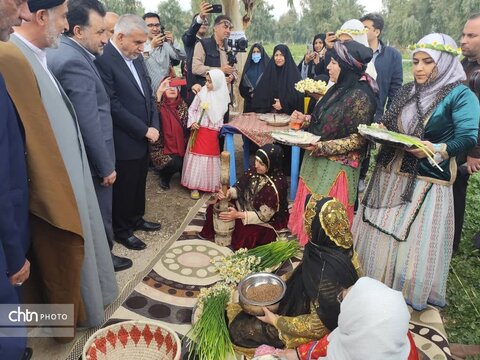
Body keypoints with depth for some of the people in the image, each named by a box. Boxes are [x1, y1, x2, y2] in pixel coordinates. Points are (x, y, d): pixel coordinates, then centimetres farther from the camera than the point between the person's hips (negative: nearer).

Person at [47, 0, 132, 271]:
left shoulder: (60, 52, 7)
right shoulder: (74, 61, -25)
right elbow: (89, 124, -26)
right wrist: (106, 167, -19)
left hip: (79, 156, 10)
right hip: (91, 159, -9)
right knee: (99, 214, 11)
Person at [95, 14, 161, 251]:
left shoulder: (136, 57, 8)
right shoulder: (103, 60, -18)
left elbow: (148, 94, 12)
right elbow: (113, 106, -21)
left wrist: (154, 126, -1)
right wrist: (144, 130, -16)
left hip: (143, 137, 8)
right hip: (124, 141, -8)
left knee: (139, 183, 21)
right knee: (123, 188, 9)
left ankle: (136, 218, 41)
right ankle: (122, 230, 28)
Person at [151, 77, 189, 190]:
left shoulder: (182, 105, 4)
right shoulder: (160, 105, -10)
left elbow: (186, 127, 9)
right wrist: (159, 93, -40)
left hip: (180, 147, 5)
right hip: (161, 147, -4)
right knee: (175, 163, -27)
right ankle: (164, 177, 7)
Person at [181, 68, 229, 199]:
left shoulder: (223, 97, 2)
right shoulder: (202, 93, -4)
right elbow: (191, 109, 1)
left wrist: (220, 129, 10)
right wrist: (192, 122, -11)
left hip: (213, 133, 2)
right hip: (199, 131, -2)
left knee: (211, 157, 8)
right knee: (197, 157, 0)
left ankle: (212, 185, 22)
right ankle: (195, 186, 8)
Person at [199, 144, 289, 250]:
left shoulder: (275, 186, -31)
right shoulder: (254, 172, -13)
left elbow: (264, 216, -27)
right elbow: (239, 188, -2)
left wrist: (238, 215, -30)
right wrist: (228, 193, -25)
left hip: (269, 220, -7)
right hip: (247, 206, 7)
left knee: (246, 235, -31)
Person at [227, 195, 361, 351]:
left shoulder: (328, 272, -38)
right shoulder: (339, 249, -13)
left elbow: (320, 325, -27)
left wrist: (276, 320, -17)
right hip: (312, 309, 7)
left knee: (240, 327, 3)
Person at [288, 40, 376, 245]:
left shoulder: (360, 96, -18)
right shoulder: (338, 89, 8)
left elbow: (358, 139, -18)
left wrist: (322, 147, -22)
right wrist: (305, 119, 1)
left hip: (335, 168, -8)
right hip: (318, 163, 8)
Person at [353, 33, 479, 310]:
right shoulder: (407, 91, 12)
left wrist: (437, 150, -32)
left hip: (426, 182, -6)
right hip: (390, 175, 7)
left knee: (414, 243, 3)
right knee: (378, 236, 15)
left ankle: (410, 296, 25)